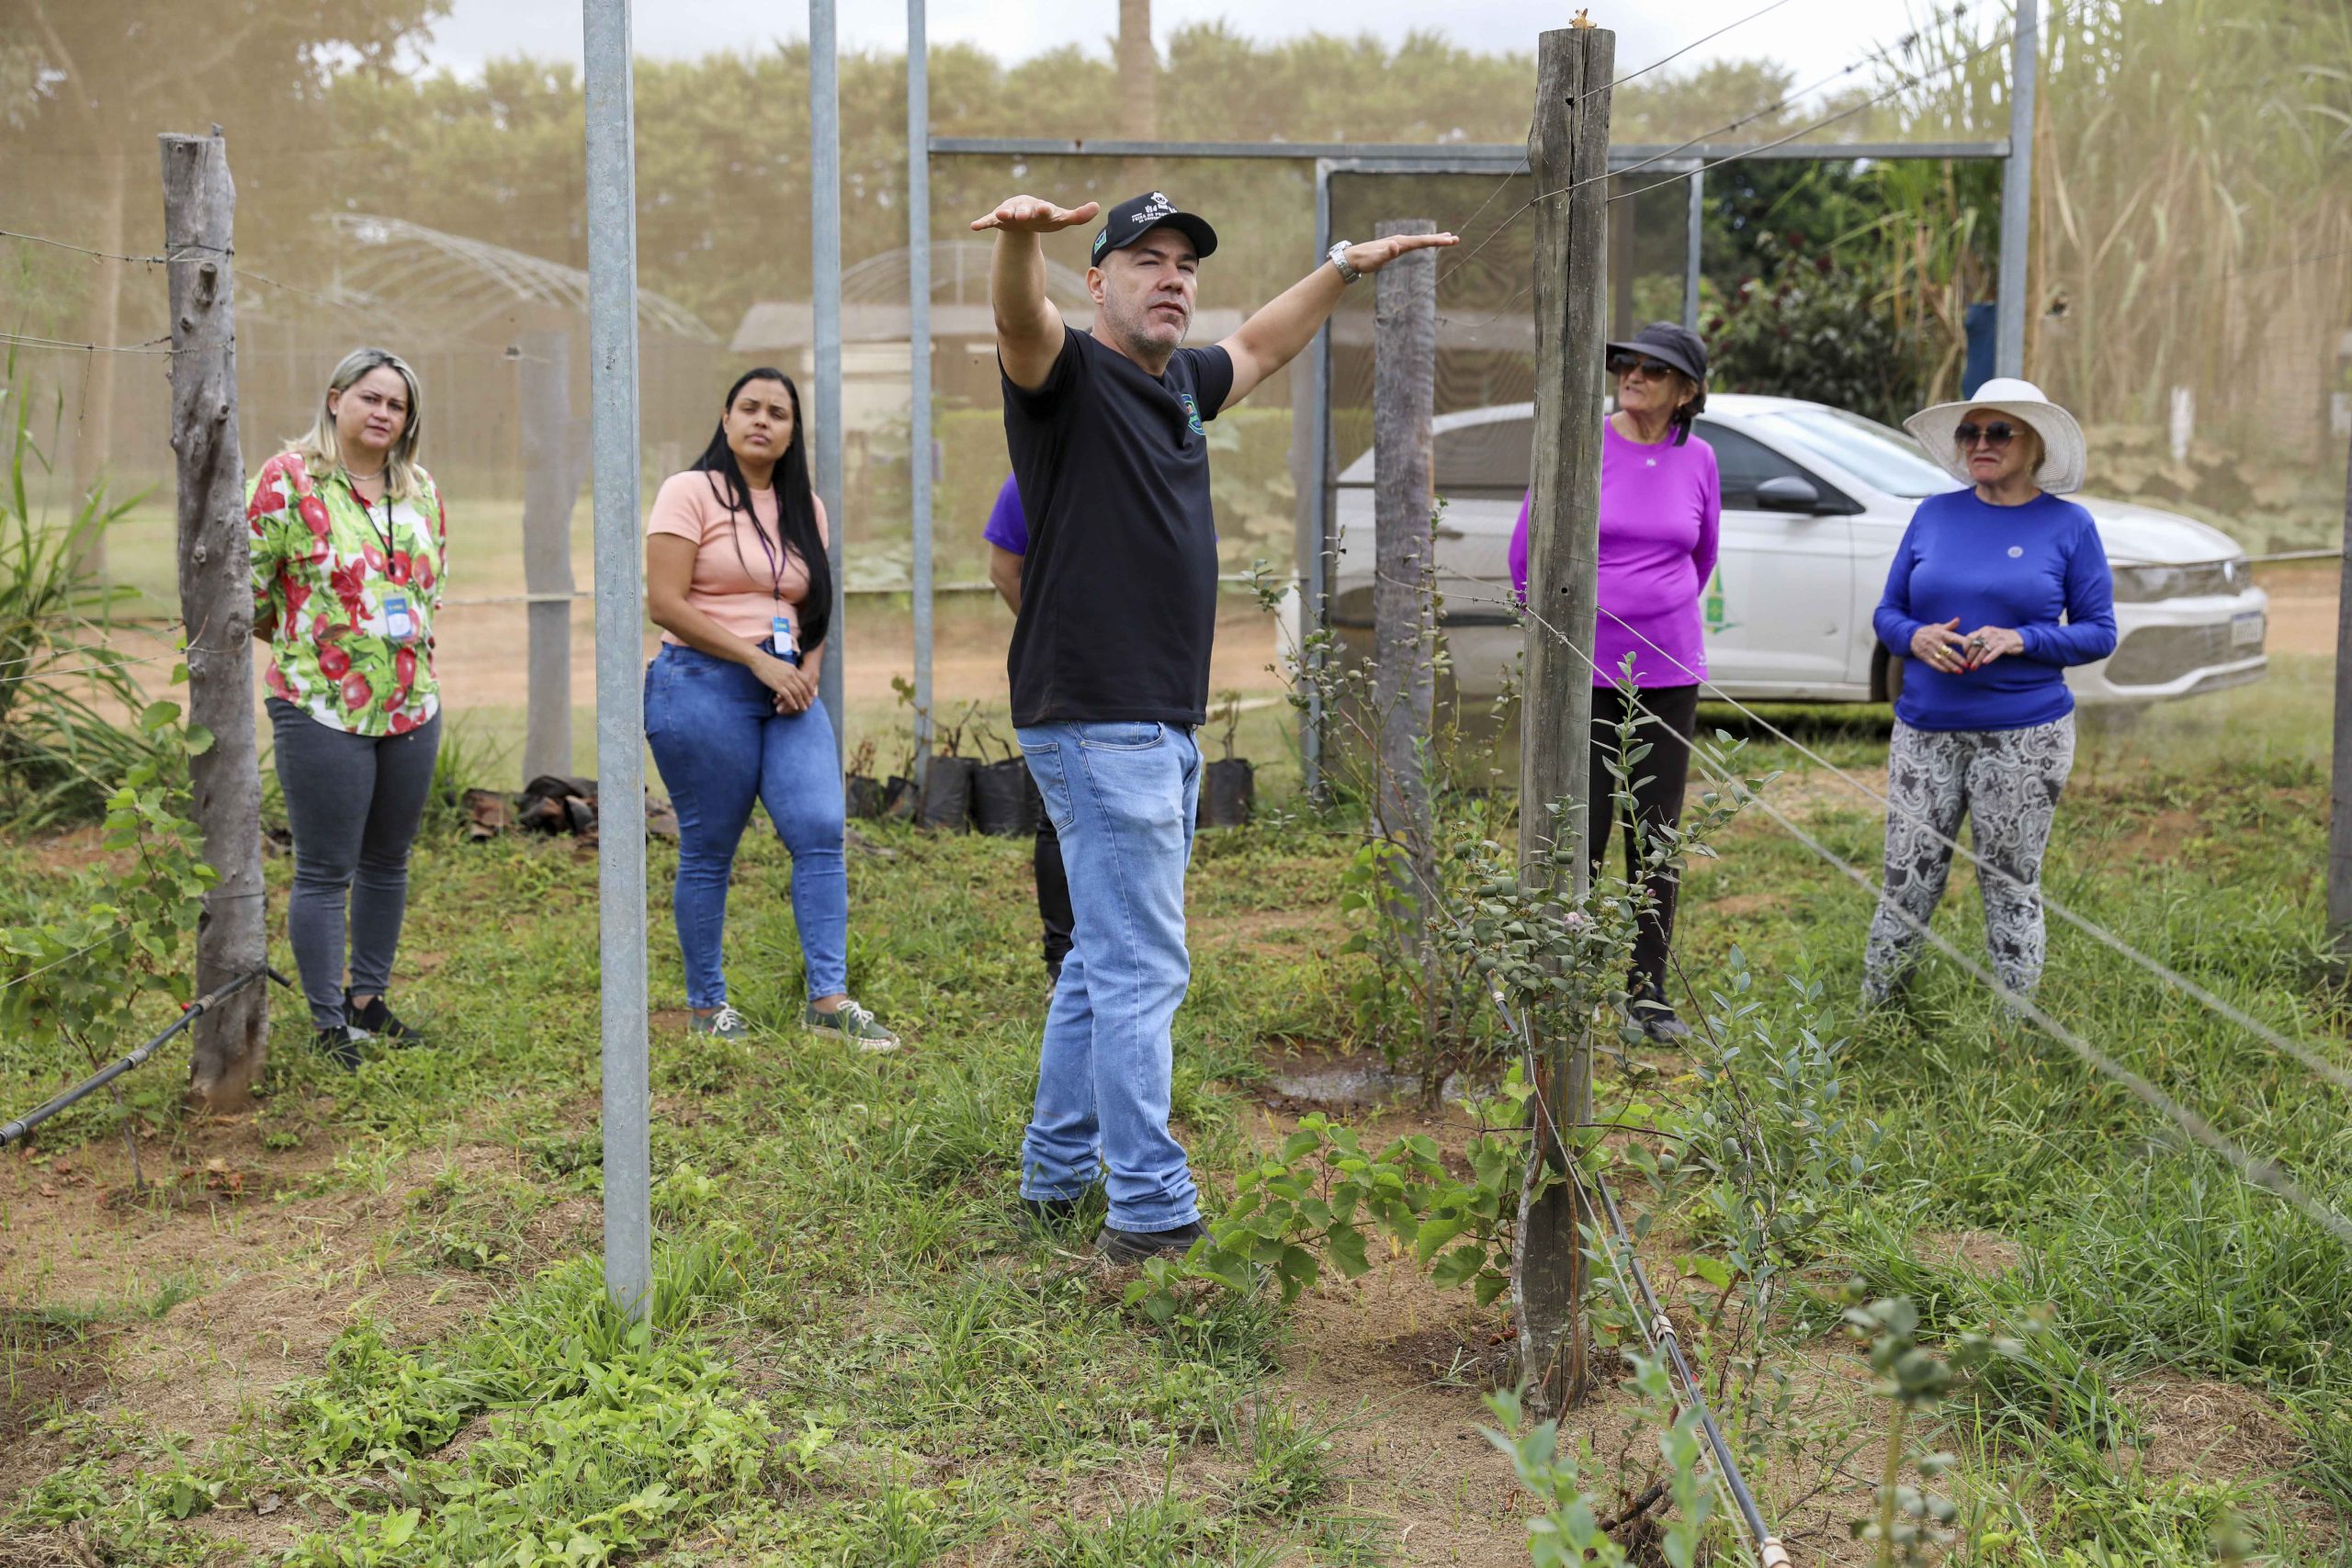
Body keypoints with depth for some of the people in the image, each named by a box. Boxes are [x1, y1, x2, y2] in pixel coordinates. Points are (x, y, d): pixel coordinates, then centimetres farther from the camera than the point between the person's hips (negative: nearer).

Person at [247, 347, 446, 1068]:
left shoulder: (421, 490, 10)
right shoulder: (289, 480, -9)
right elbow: (244, 585, -8)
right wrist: (298, 638, 4)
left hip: (412, 706, 6)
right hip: (320, 708, -6)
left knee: (387, 863, 15)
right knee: (324, 872, -1)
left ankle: (369, 999, 29)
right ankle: (329, 1024, 9)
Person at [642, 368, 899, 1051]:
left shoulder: (804, 507, 15)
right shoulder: (691, 492, -3)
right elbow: (665, 602, -11)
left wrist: (808, 672, -1)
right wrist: (757, 660, -15)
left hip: (788, 689, 5)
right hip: (702, 686, -5)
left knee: (821, 830, -9)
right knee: (708, 852, 1)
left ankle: (828, 999, -7)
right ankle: (706, 1005, 15)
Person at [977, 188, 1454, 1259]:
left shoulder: (1179, 382, 15)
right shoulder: (1067, 374, -8)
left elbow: (1260, 346, 36)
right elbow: (1020, 322, -31)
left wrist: (1349, 266, 39)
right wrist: (1020, 237, -52)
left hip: (1166, 728, 9)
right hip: (1095, 723, -9)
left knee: (1107, 961, 16)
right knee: (1142, 970, -8)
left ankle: (1055, 1178, 28)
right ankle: (1151, 1213, -2)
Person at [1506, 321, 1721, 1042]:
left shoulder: (1697, 461, 3)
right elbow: (1526, 553, 4)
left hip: (1669, 671, 3)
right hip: (1585, 670, -3)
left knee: (1655, 834, 7)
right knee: (1581, 834, -1)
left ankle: (1649, 991, 17)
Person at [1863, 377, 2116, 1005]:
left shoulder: (2068, 525, 0)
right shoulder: (1934, 515, 8)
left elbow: (2099, 632, 0)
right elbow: (1887, 612, 11)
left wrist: (2019, 640, -16)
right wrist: (1916, 637, -12)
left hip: (2025, 735, -2)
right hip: (1926, 731, 2)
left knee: (2011, 889, 4)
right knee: (1906, 887, 2)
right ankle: (1873, 1018, 14)